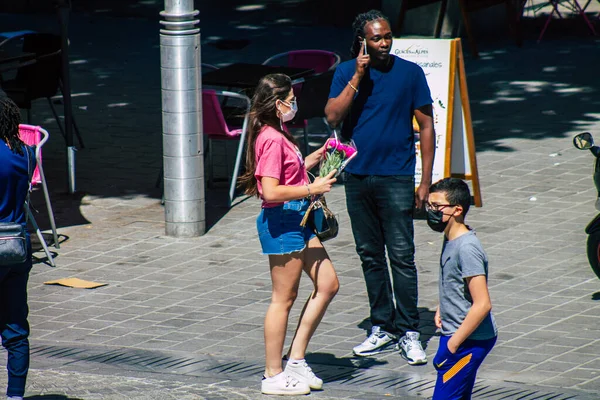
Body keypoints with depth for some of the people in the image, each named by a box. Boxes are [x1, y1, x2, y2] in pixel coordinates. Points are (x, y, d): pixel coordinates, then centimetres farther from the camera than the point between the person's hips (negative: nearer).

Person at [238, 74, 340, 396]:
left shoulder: (278, 135, 12)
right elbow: (271, 191, -26)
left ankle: (295, 359, 17)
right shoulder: (272, 139, -20)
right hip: (281, 222, -10)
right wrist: (312, 189, -20)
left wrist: (308, 162, 12)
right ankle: (274, 376, 9)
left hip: (297, 219, 10)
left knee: (328, 284, 12)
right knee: (284, 298, -1)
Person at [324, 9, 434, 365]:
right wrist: (358, 78, -15)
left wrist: (426, 181, -5)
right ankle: (382, 327, 20)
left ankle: (409, 332, -1)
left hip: (396, 178, -3)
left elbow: (426, 125, 0)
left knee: (401, 255, -6)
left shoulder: (410, 72, -2)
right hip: (357, 177, 3)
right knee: (370, 255, 10)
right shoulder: (347, 73, 3)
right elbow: (333, 117, -9)